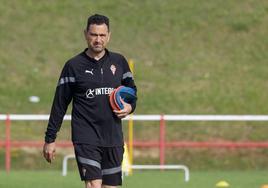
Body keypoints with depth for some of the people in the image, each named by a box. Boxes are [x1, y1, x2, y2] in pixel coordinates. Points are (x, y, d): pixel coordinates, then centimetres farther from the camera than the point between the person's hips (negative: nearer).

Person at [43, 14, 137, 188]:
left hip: (114, 139, 4)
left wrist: (130, 106, -1)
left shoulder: (119, 61, 8)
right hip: (86, 139, -4)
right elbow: (60, 104, 1)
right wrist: (50, 138, 0)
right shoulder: (73, 66, -1)